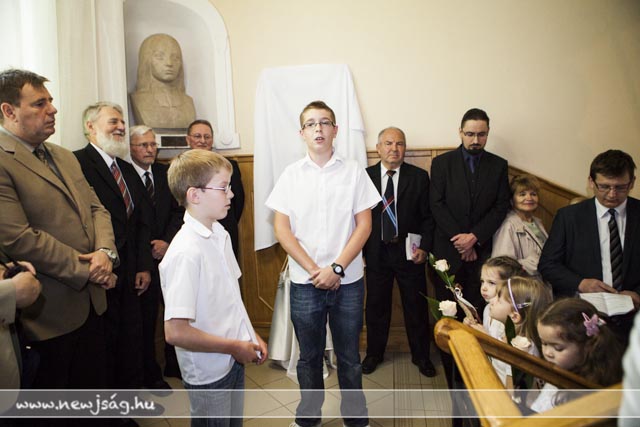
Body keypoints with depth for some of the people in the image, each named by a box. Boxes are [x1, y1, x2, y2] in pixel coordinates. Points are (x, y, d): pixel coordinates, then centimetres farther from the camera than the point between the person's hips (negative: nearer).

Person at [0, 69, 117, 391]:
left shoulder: (64, 157, 12)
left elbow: (96, 208, 10)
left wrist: (105, 252, -9)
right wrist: (86, 270, -16)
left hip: (91, 299, 7)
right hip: (48, 311, -7)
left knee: (94, 383, 21)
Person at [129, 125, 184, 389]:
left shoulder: (165, 173, 7)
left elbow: (178, 211, 6)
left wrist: (166, 241, -6)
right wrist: (147, 249, -11)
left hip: (168, 252, 4)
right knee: (145, 317, 8)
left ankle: (175, 363, 28)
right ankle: (150, 374, 25)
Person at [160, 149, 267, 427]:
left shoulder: (220, 234, 0)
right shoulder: (186, 252, -26)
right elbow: (175, 332, -29)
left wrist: (250, 335, 3)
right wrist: (235, 347, -18)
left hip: (235, 359, 8)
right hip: (209, 371, -7)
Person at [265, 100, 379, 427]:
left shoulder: (354, 172, 0)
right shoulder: (291, 175, 1)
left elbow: (364, 225, -3)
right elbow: (281, 229, -2)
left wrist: (336, 268, -11)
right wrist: (314, 270, -9)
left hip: (348, 281, 0)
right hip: (305, 282, 1)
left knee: (349, 356, 12)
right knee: (309, 356, 15)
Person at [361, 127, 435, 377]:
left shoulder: (419, 176, 0)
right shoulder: (364, 176, 0)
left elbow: (427, 216, 0)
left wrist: (424, 247, -9)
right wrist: (361, 249, -4)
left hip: (409, 252, 0)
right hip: (376, 253, 1)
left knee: (416, 307, 11)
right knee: (376, 306, 14)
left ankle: (421, 355, 32)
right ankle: (374, 353, 34)